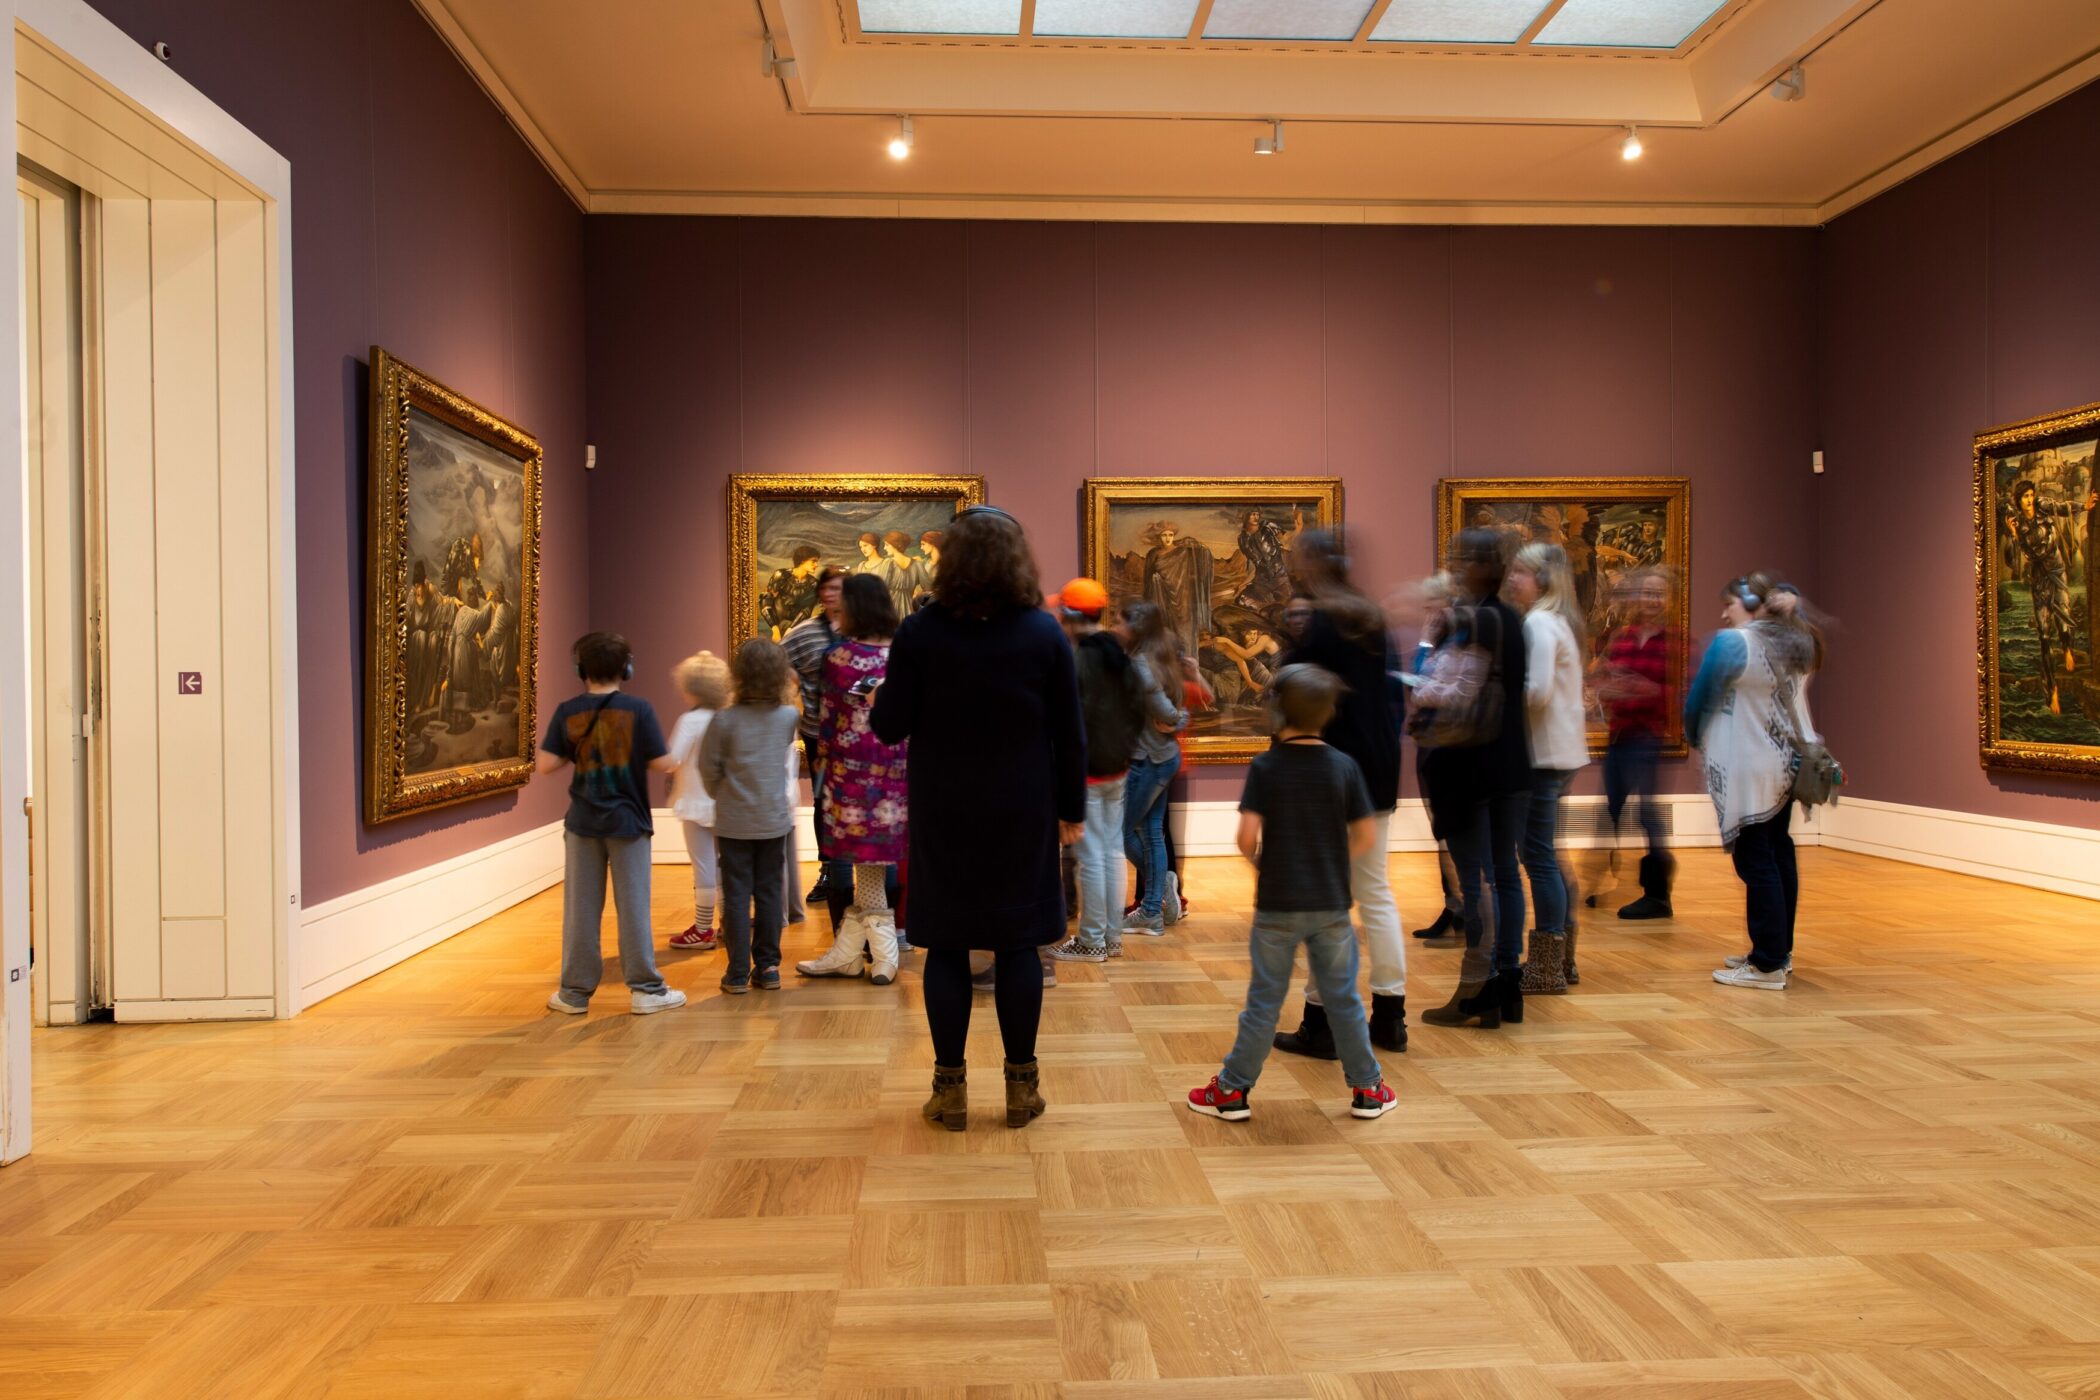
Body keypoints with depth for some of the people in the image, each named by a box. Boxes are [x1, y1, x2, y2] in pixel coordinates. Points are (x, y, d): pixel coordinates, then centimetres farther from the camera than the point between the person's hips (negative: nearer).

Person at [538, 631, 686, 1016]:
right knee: (633, 906, 5)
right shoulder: (638, 710, -9)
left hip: (583, 823, 2)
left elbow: (546, 764, -5)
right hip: (628, 822, -2)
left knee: (581, 909, 9)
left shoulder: (567, 712, -3)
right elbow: (663, 764, -9)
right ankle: (645, 989, 10)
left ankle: (575, 992, 16)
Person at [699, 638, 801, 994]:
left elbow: (708, 767, -6)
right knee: (769, 893, 10)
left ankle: (738, 972, 7)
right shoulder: (788, 717, -5)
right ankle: (768, 966, 15)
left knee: (736, 896, 4)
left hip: (734, 822, -2)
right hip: (774, 820, 2)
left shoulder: (725, 720, -14)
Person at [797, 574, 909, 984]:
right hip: (895, 769, 5)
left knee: (866, 863, 4)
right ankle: (844, 954, 20)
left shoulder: (839, 658, -11)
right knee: (871, 865, 11)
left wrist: (825, 750, 10)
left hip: (852, 770, -5)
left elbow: (828, 718, -4)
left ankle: (884, 957, 9)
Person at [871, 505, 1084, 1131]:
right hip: (1021, 817, 1)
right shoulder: (1044, 634, -4)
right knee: (1018, 945, 9)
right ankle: (1021, 1087, 17)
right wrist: (1070, 808, 9)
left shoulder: (919, 633, -8)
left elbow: (889, 727, -6)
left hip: (943, 816, 0)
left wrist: (882, 696, 16)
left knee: (946, 948, 8)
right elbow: (1068, 735, -1)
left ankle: (950, 1090, 15)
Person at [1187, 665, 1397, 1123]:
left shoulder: (1265, 767, -8)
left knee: (1264, 1000, 7)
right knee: (1343, 999, 14)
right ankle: (1367, 1089, 23)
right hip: (1332, 904, 2)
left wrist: (1258, 861, 5)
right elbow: (1367, 837, -2)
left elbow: (1248, 835, -16)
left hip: (1277, 904, -2)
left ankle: (1232, 1089, 14)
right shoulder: (1345, 766, -2)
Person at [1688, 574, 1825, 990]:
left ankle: (1768, 966, -3)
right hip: (1787, 765, 8)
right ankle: (1781, 950, 26)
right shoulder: (1796, 644, 8)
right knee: (1779, 855, 15)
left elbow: (1698, 700, -7)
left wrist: (1697, 739, 8)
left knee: (1755, 862, -5)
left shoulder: (1732, 643, -13)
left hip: (1748, 769, -8)